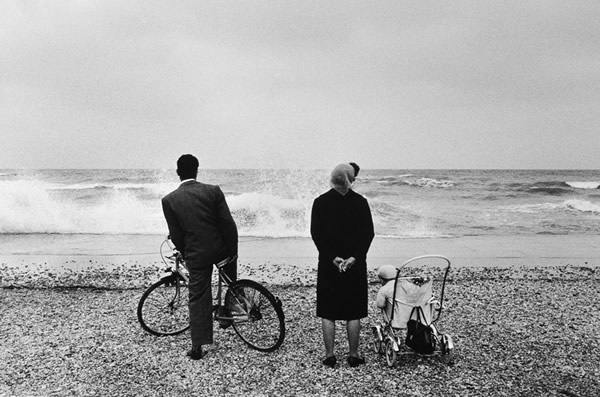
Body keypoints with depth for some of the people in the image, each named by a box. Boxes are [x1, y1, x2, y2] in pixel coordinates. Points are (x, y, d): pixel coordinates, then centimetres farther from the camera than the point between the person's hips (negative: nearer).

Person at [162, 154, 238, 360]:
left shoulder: (169, 200, -5)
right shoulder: (213, 191, -8)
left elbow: (175, 234, -1)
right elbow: (228, 224, -9)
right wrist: (233, 251, 1)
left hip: (196, 255, 0)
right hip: (220, 249, 0)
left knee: (198, 299, 9)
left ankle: (197, 347, 11)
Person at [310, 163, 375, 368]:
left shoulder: (320, 202, -3)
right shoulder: (360, 202, -2)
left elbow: (316, 233, -8)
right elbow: (368, 233, -7)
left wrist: (332, 257, -10)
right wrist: (355, 257, -11)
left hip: (328, 264, 0)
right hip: (356, 263, 1)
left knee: (327, 313, 9)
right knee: (353, 313, 10)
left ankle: (329, 355, 13)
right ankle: (353, 355, 16)